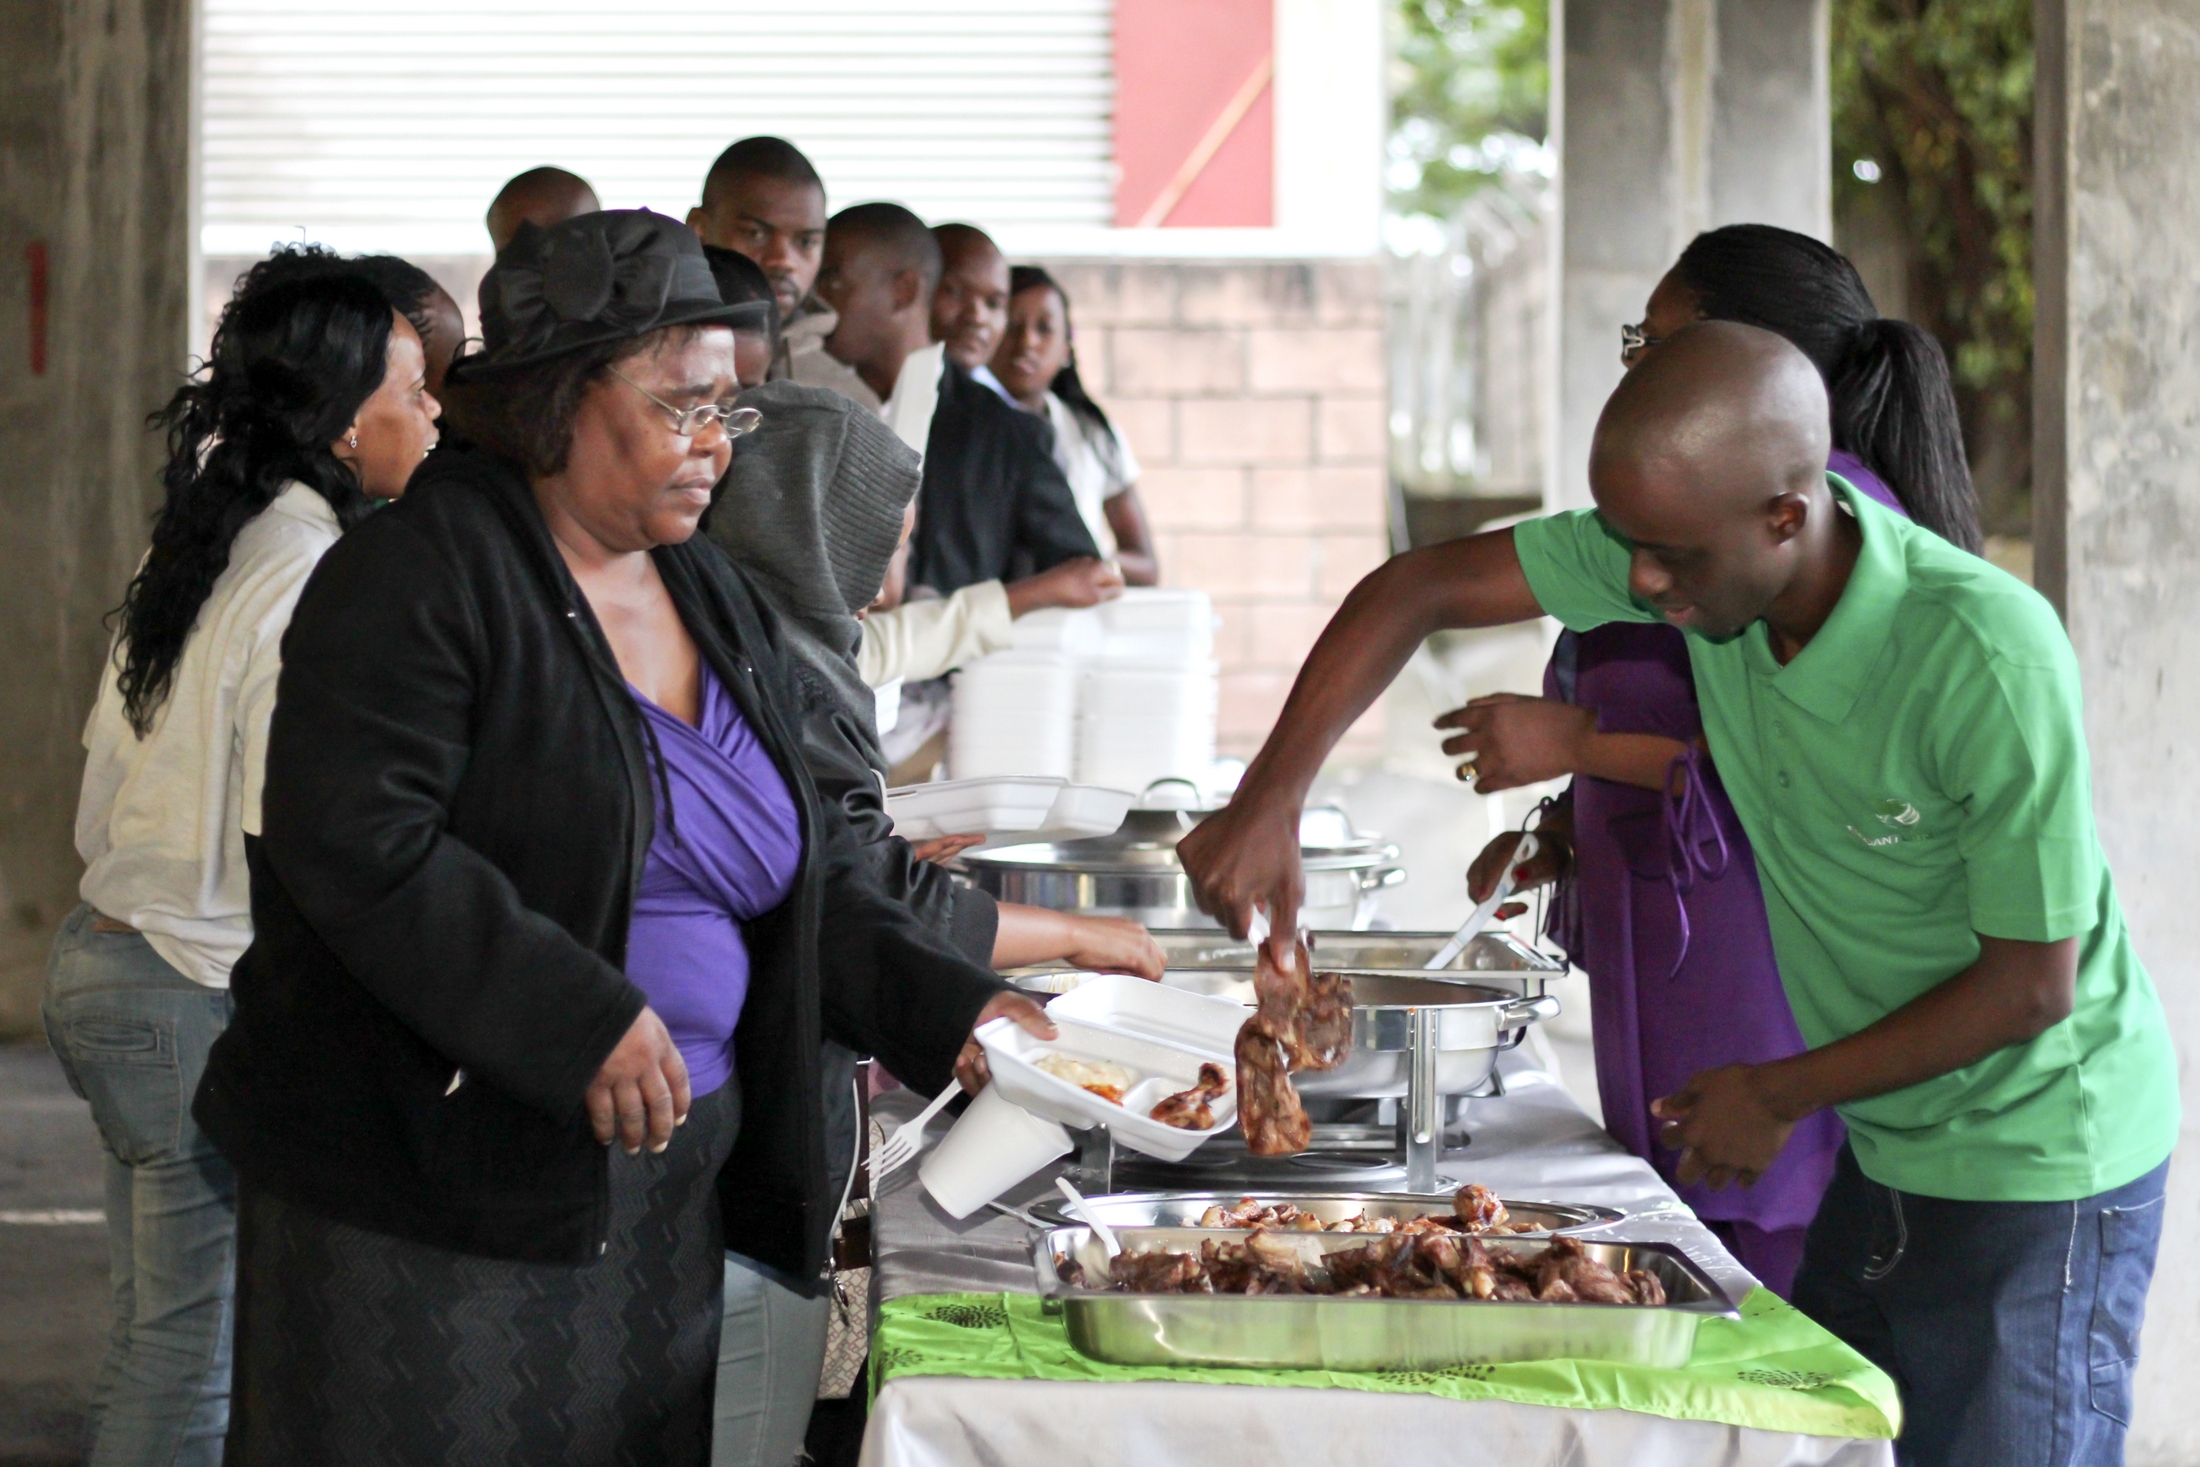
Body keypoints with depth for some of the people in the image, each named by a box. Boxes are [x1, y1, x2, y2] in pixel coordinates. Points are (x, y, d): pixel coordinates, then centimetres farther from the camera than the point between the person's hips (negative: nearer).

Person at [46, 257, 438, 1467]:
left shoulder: (192, 549, 10)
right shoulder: (312, 583, -17)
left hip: (102, 950, 9)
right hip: (202, 1002, -9)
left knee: (154, 1338, 16)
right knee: (193, 1361, -1)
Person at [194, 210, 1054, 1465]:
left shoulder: (722, 607, 15)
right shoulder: (424, 574, -10)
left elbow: (809, 879, 19)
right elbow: (358, 845, -21)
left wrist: (950, 1009, 4)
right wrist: (581, 1023, -25)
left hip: (662, 1196, 7)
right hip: (428, 1191, -7)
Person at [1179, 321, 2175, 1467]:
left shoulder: (1990, 656, -30)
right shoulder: (1691, 544, -12)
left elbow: (2032, 986, -21)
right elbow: (1422, 588, -3)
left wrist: (1778, 1096, -10)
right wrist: (1267, 803, -15)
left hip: (2035, 1167, -6)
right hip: (1886, 1147, 7)